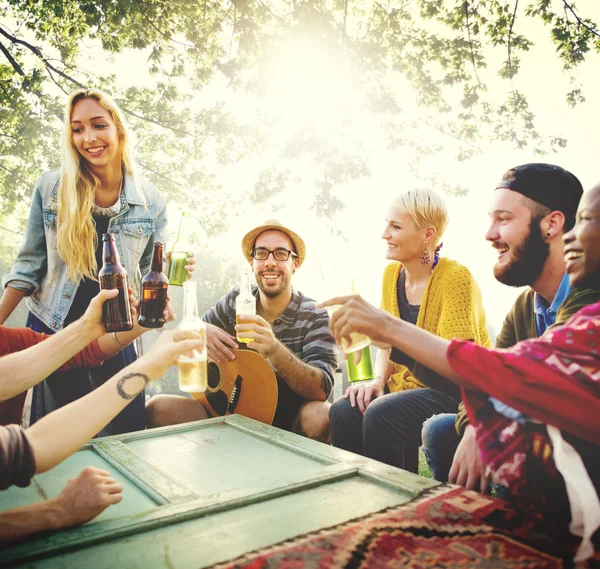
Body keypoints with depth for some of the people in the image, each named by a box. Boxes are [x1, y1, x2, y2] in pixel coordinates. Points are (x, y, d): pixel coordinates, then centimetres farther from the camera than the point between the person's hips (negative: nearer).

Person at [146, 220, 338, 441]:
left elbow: (322, 389, -23)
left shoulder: (315, 318, -11)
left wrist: (274, 350, -40)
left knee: (322, 416, -35)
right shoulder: (236, 300, -1)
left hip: (291, 419, -3)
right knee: (157, 408, -15)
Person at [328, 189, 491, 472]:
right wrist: (378, 380, -8)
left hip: (459, 392, -6)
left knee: (381, 415, -30)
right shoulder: (392, 273, 3)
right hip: (411, 385, 6)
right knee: (343, 412, -20)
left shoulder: (456, 277, -17)